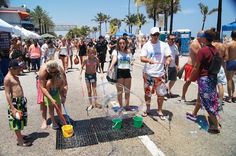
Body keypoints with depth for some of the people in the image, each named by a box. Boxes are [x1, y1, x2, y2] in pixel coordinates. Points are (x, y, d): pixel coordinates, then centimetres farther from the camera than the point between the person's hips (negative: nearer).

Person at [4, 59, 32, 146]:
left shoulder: (15, 77, 11)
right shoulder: (7, 78, -16)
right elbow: (7, 94, -19)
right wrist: (12, 108, -21)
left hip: (21, 100, 9)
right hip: (15, 102, -9)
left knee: (21, 119, 20)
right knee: (16, 120, 1)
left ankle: (19, 135, 36)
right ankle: (20, 141, 11)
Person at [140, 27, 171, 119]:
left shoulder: (164, 45, 3)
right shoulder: (146, 45, 0)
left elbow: (168, 56, 2)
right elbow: (142, 58, -8)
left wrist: (168, 60, -23)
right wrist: (149, 60, -29)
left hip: (160, 73, 1)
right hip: (148, 73, 0)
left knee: (161, 93, 4)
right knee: (147, 93, 10)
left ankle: (159, 111, 23)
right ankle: (147, 109, 30)